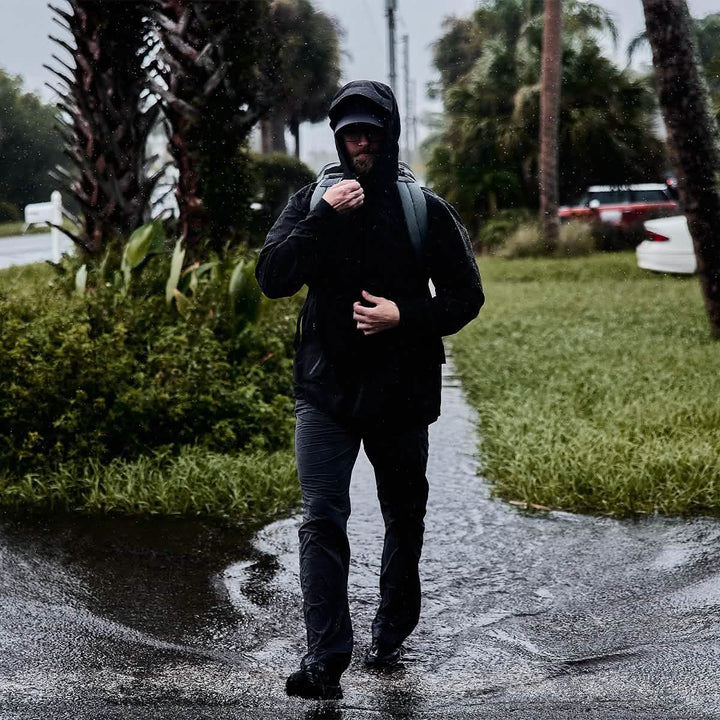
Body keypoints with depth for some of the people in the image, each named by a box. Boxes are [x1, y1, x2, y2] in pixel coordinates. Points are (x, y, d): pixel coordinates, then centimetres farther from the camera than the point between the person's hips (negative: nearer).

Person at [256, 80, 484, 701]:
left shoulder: (426, 211, -1)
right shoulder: (311, 203, 2)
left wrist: (405, 316, -15)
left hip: (402, 393, 1)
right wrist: (324, 217, -20)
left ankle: (391, 636, 34)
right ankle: (326, 659, -12)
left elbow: (466, 295, 1)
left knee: (404, 519, 14)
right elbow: (272, 278, -11)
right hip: (325, 392, 0)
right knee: (322, 521, -11)